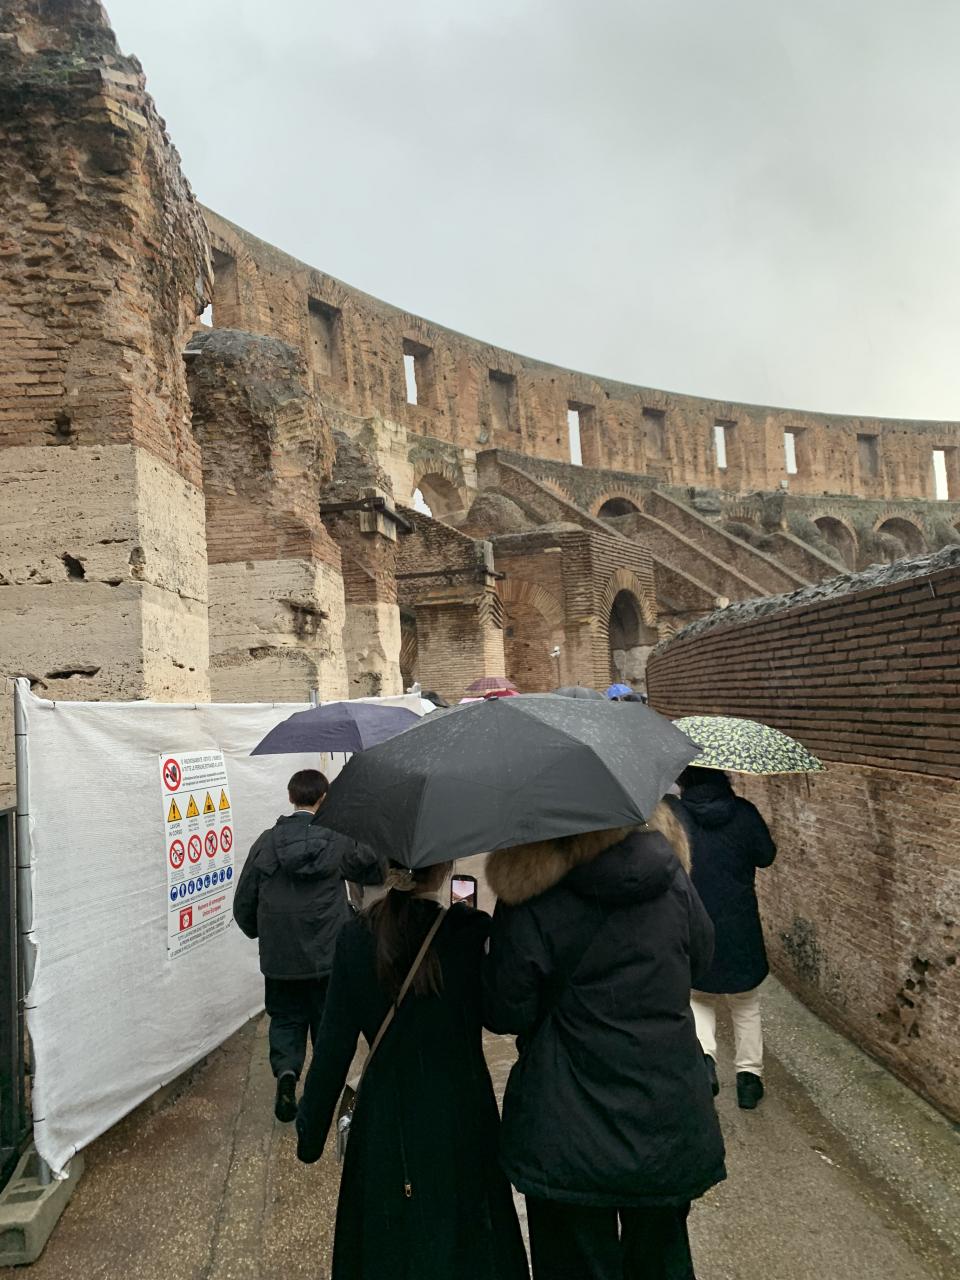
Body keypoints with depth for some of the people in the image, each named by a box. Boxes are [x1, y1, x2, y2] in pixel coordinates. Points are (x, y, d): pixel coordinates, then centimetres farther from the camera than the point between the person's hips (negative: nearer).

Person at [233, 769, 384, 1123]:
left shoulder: (266, 842, -5)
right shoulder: (336, 842, -11)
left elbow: (243, 905, 1)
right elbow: (376, 871, 2)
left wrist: (260, 933, 20)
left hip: (279, 958, 1)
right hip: (328, 957, -1)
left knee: (285, 1018, 17)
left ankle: (285, 1068, -5)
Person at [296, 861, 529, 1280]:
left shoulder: (355, 940, -11)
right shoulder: (474, 933, -17)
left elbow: (333, 1049, -7)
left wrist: (310, 1133, 5)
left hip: (386, 1124, 2)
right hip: (462, 1119, -1)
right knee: (464, 1245, 19)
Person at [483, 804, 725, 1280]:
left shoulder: (529, 902, -21)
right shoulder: (670, 874, -8)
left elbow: (505, 1015, -14)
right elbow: (699, 959, 7)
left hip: (573, 1145, -4)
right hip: (671, 1130, 4)